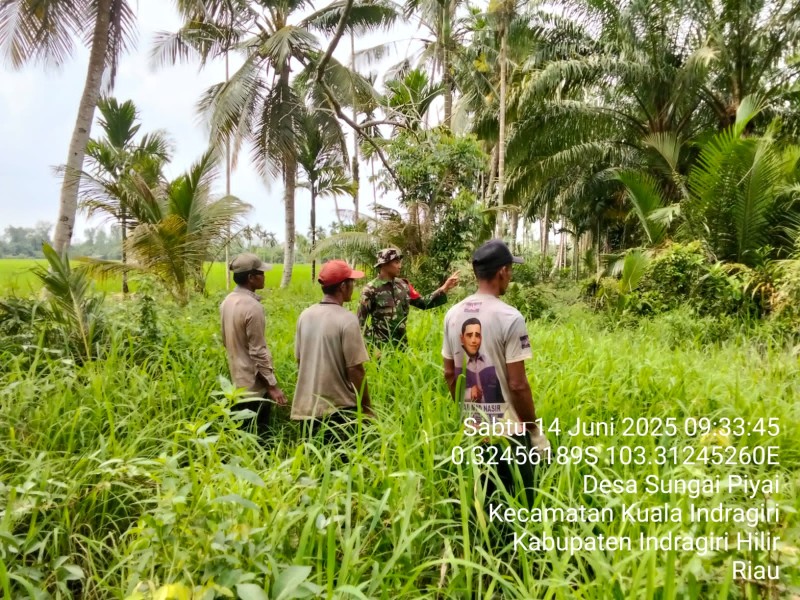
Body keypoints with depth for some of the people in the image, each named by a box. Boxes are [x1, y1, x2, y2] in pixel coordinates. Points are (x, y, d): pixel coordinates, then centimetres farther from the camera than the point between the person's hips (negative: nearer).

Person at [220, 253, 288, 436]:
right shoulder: (253, 307, -23)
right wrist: (272, 385, -16)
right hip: (254, 383, -9)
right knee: (257, 434, 3)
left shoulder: (227, 301, 4)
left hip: (237, 379, 9)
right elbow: (258, 351, -22)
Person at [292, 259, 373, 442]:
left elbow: (299, 361, 10)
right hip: (339, 408, -5)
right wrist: (367, 407, -4)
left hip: (307, 406, 6)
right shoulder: (347, 320, -17)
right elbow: (355, 370, -15)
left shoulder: (305, 316, 1)